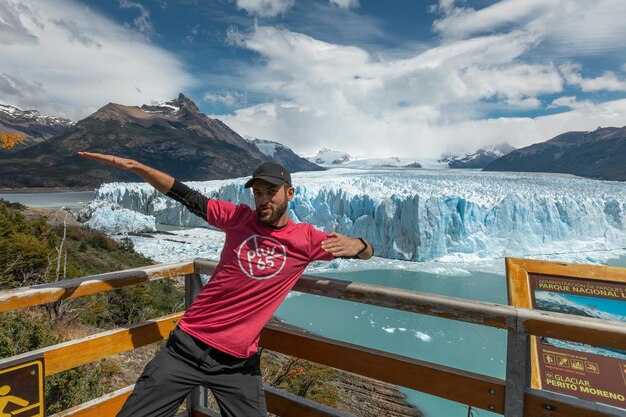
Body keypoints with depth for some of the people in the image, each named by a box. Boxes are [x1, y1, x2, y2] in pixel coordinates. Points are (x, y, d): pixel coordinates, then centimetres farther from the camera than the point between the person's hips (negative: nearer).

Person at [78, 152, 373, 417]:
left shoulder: (306, 239, -4)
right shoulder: (239, 217, -2)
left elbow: (366, 251, 2)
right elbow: (185, 196, 3)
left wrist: (357, 245, -22)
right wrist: (134, 166, -2)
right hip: (188, 346, 1)